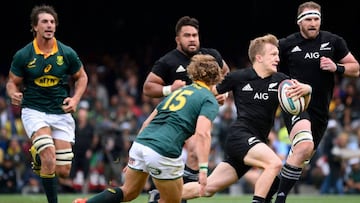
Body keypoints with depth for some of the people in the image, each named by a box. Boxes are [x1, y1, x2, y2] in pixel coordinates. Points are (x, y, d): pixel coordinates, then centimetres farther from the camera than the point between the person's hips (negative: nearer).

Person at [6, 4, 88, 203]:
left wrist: (75, 99, -6)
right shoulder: (22, 56, -7)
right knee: (49, 158, -28)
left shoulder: (67, 53, -3)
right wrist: (14, 94, -20)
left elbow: (81, 77, 12)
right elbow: (12, 82, 4)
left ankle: (39, 157, 33)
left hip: (61, 113, 3)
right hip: (33, 111, -3)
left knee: (63, 171, 0)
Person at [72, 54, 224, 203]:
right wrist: (203, 169, -21)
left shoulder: (179, 91, 25)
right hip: (164, 152, -7)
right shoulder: (209, 100, 3)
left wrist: (134, 156, 32)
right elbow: (202, 133, -15)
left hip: (140, 142, 7)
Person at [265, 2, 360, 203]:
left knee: (301, 160, 12)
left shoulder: (334, 42, 4)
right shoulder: (286, 45, -1)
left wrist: (336, 68, -10)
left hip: (320, 110, 4)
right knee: (305, 145, -31)